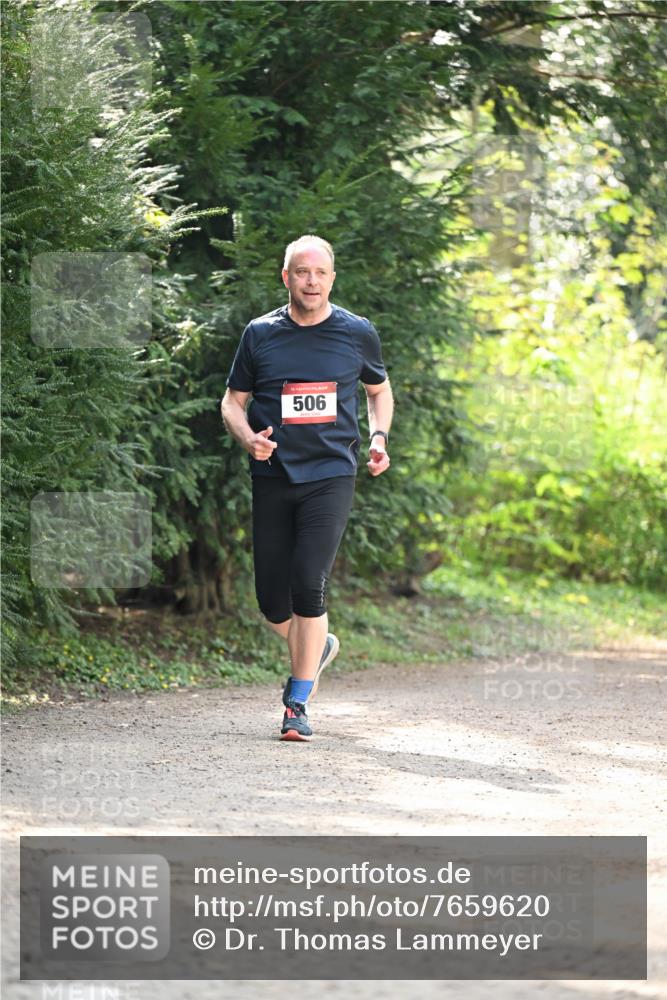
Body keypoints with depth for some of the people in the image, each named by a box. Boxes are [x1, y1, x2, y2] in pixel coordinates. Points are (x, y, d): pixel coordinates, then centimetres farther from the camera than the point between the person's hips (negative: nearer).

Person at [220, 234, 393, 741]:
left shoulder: (358, 333, 3)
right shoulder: (261, 334, 3)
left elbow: (379, 390, 20)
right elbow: (233, 401, 11)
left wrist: (379, 438, 3)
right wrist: (247, 436, -10)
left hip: (331, 476, -2)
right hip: (273, 477, 2)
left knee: (309, 586, -15)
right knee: (272, 599, 2)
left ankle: (299, 705, -6)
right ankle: (317, 648, 36)